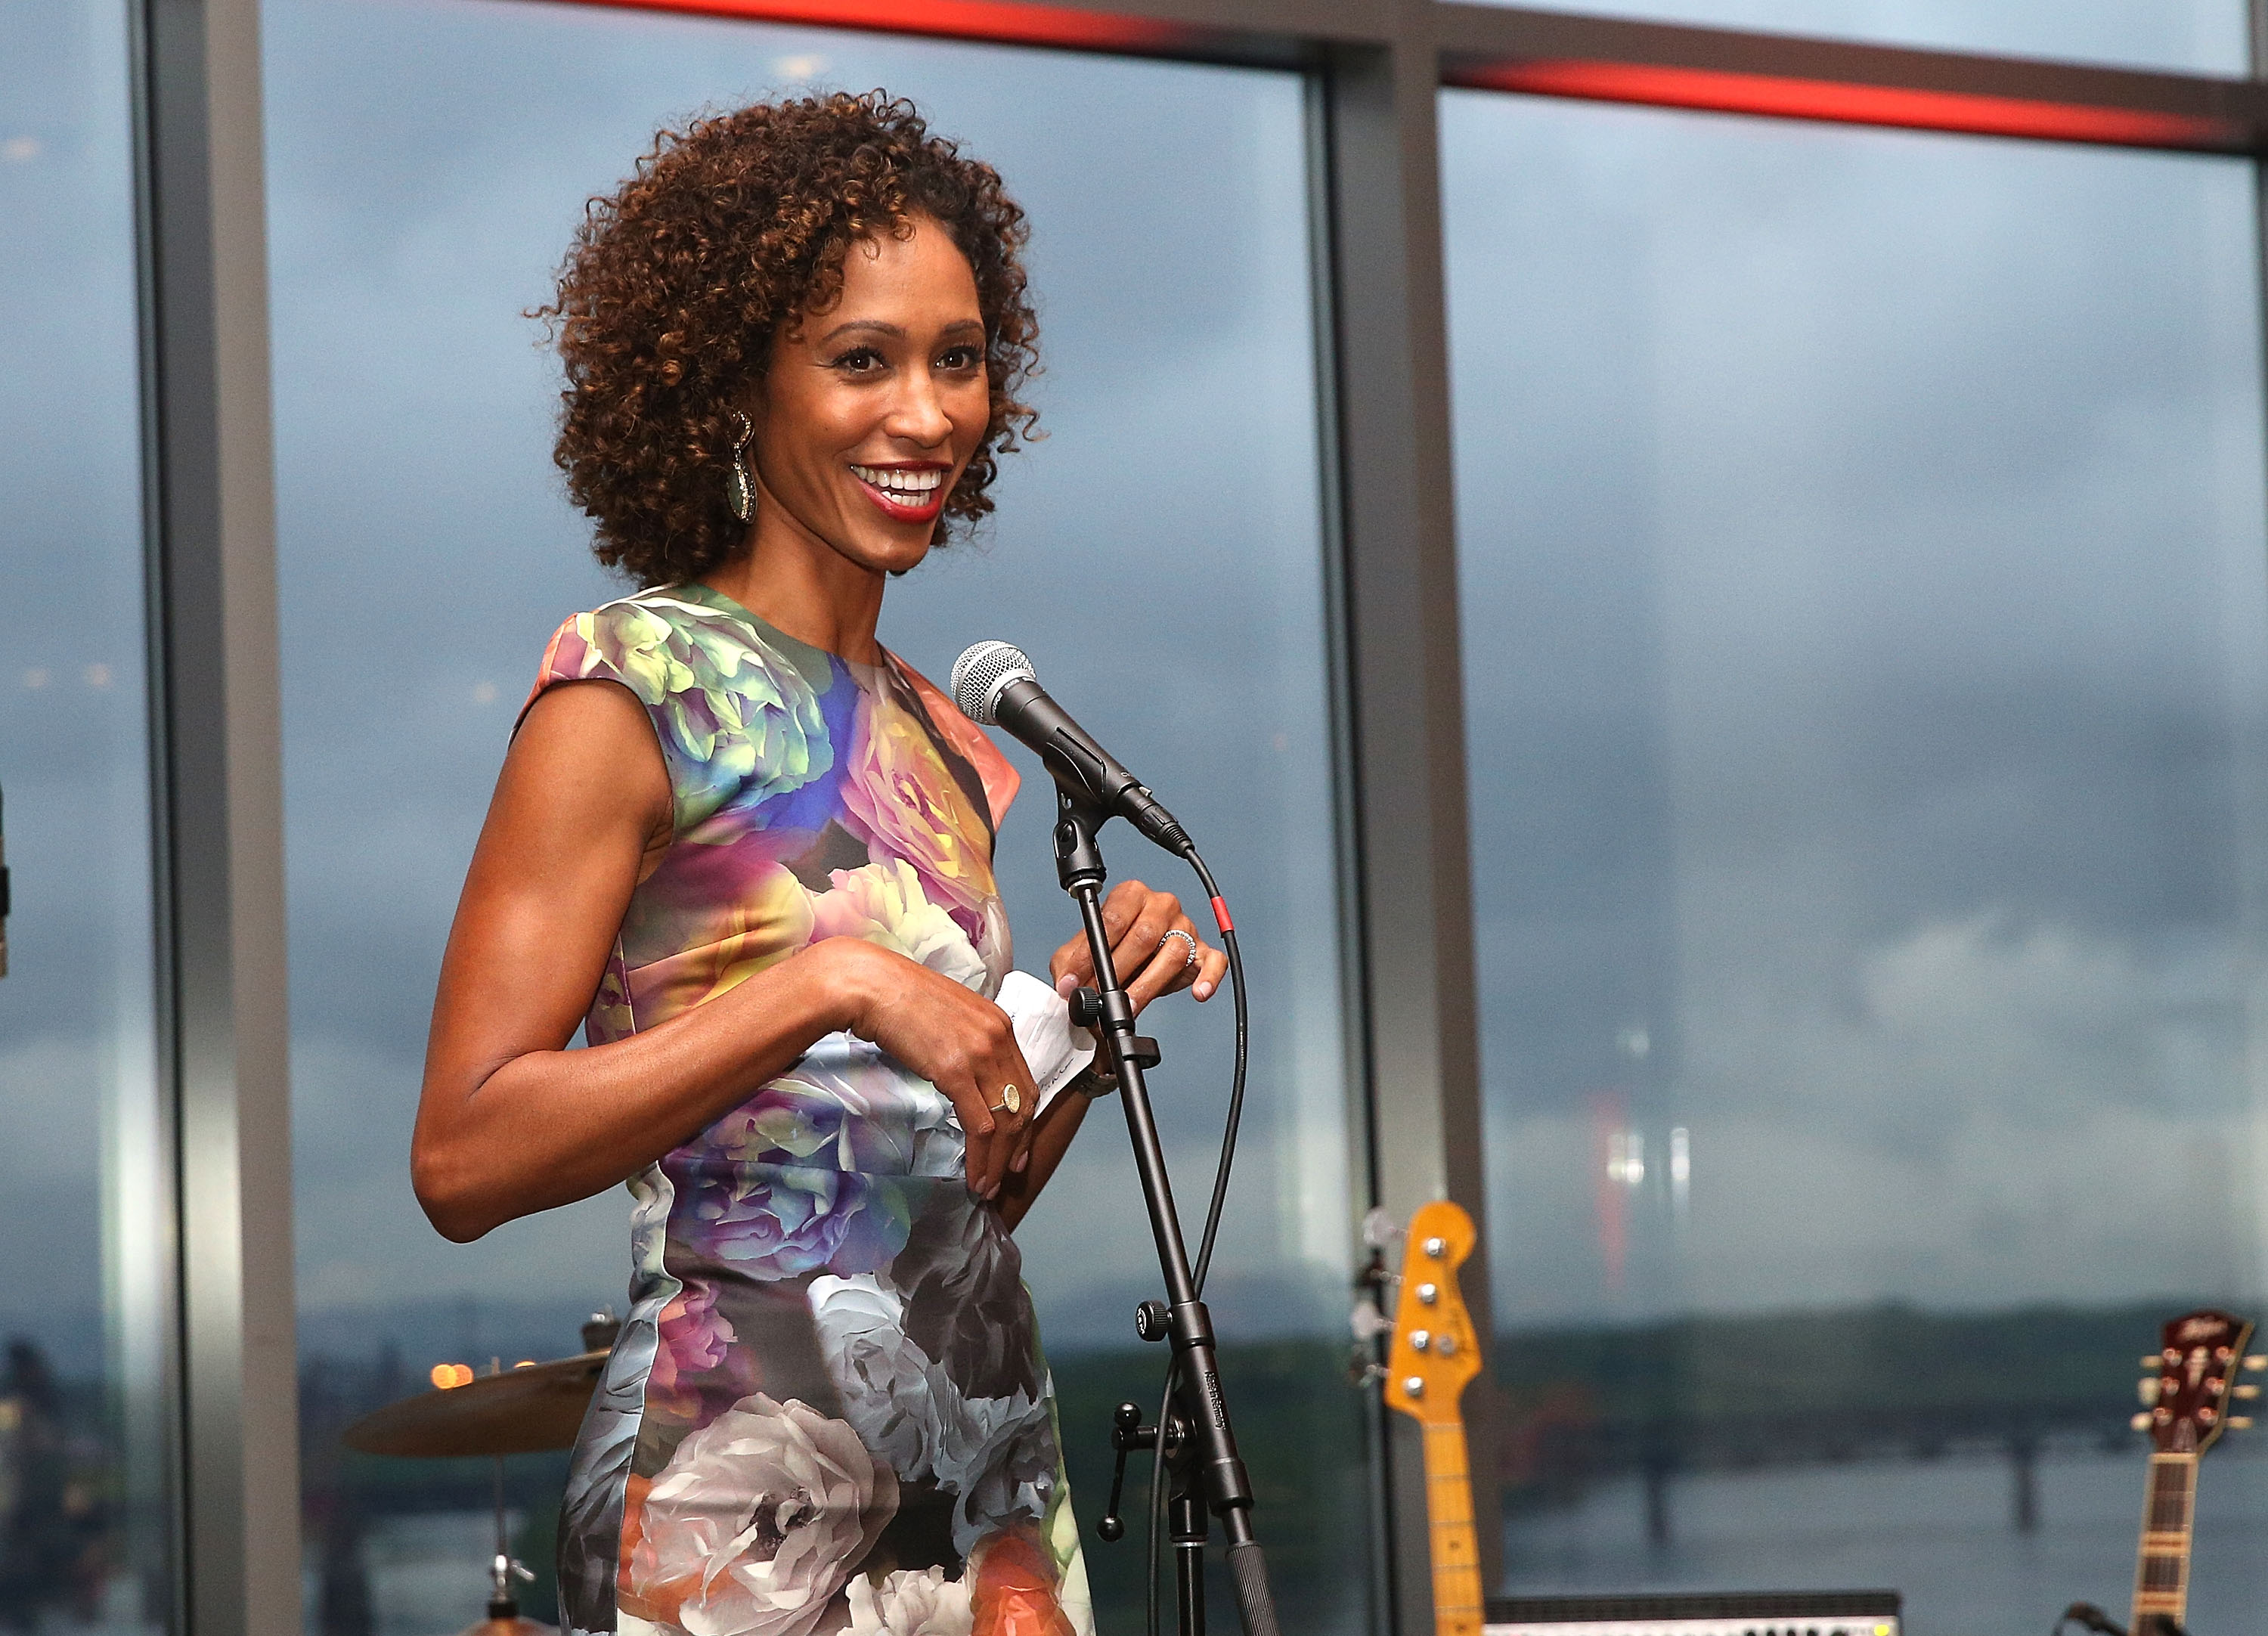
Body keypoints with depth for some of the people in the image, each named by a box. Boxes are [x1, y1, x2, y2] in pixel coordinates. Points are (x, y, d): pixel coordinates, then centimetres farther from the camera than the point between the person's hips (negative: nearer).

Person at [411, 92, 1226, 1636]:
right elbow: (465, 1159, -16)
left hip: (996, 1499, 7)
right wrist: (832, 984, -20)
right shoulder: (637, 685, -8)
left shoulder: (940, 734, 13)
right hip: (744, 1507, -7)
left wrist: (1092, 1011, 2)